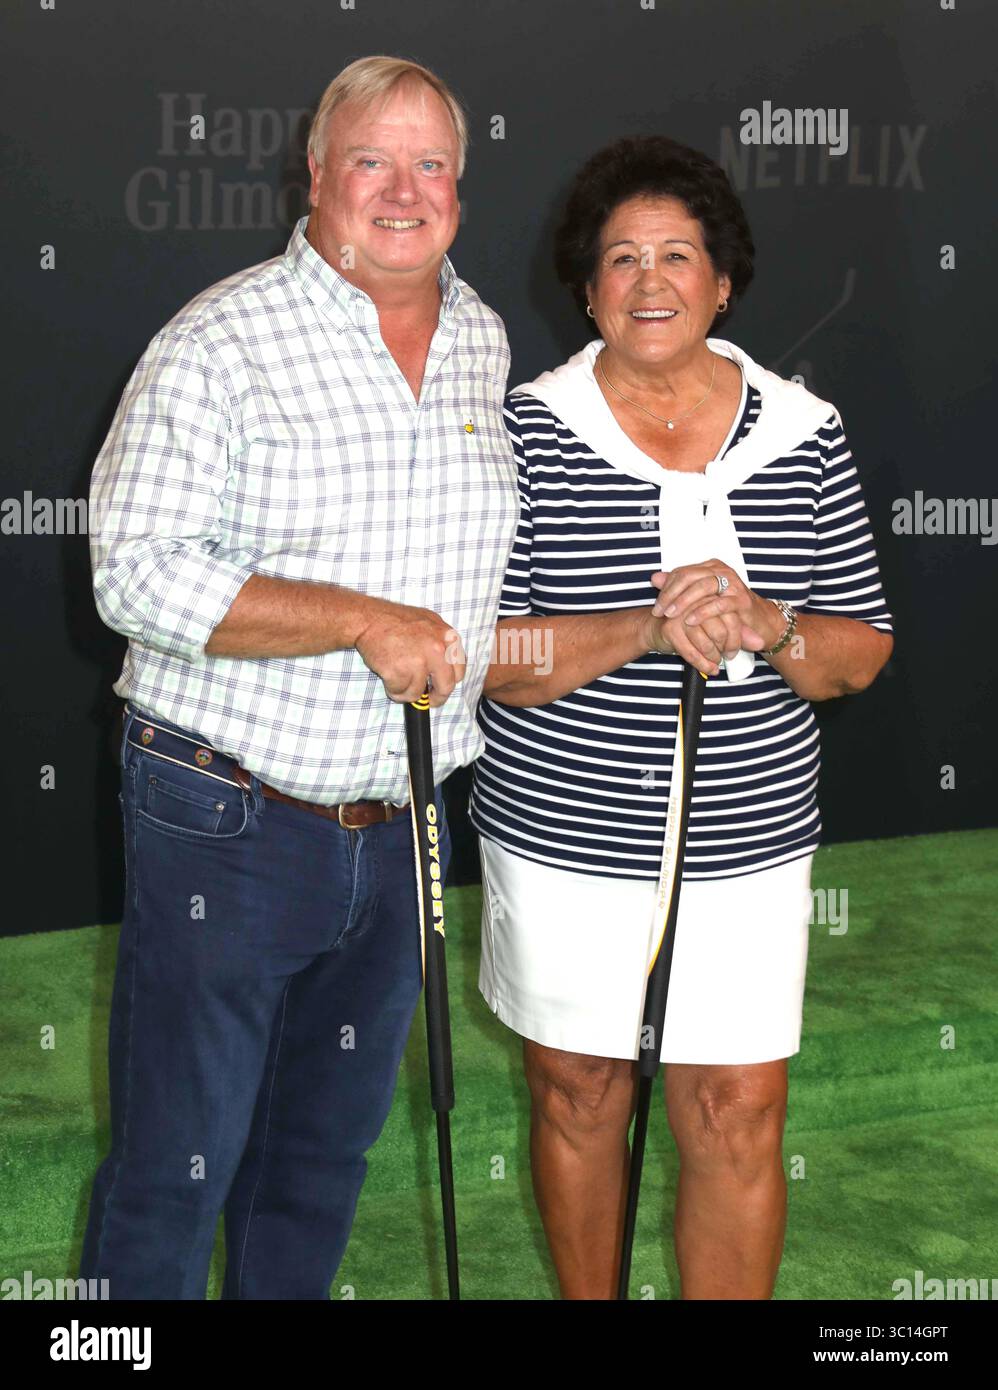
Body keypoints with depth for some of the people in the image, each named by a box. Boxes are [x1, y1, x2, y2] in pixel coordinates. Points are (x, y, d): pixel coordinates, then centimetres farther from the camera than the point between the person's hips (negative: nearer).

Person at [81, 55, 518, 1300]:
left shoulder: (487, 342, 8)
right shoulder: (223, 339, -12)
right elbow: (138, 575, -19)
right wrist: (363, 620, -24)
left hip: (398, 828, 6)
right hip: (228, 824, -6)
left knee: (328, 1155, 20)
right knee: (175, 1173, 3)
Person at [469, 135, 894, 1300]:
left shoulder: (804, 437, 0)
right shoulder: (528, 430, -6)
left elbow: (861, 655, 1)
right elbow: (487, 656, -13)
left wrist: (762, 625, -20)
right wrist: (650, 629, -27)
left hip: (744, 845, 1)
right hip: (562, 842, -1)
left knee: (738, 1119, 4)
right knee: (577, 1095, 14)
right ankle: (586, 1299, 36)